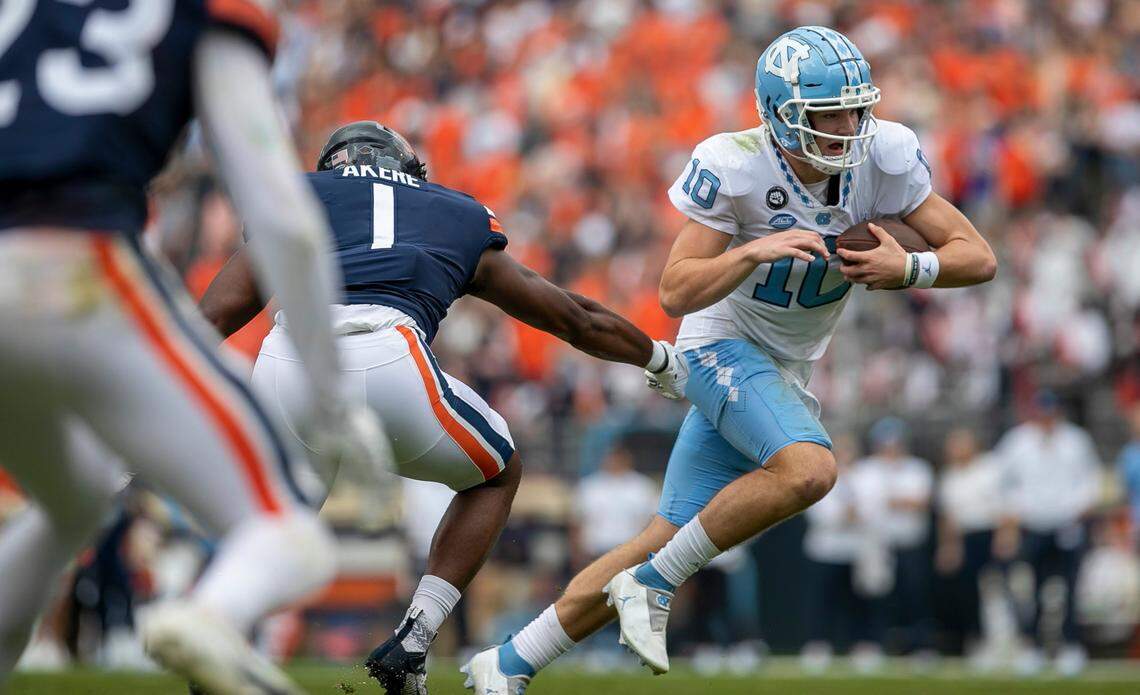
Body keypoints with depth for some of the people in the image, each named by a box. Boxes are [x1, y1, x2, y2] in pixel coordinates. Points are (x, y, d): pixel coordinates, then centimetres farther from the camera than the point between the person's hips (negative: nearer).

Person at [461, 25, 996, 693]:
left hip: (789, 373, 5)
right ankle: (653, 585, -16)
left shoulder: (883, 156, -12)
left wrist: (907, 269, -28)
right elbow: (676, 293, -20)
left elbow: (979, 258, -9)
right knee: (808, 468, -33)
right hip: (725, 344, -5)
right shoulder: (736, 167, -21)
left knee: (665, 544, 4)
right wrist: (756, 251, -35)